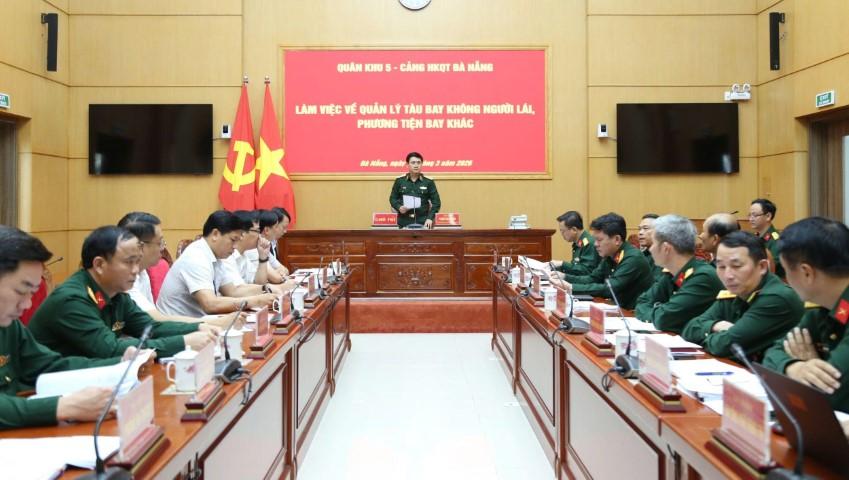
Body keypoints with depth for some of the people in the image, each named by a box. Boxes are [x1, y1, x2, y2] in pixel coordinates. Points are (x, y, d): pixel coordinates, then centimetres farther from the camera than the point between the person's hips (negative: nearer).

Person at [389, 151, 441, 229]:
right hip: (404, 223, 1)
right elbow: (392, 198, 13)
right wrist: (399, 207, -8)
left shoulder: (429, 182, 4)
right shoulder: (399, 181, 6)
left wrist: (430, 218, -8)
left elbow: (436, 202, 4)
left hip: (423, 222, 0)